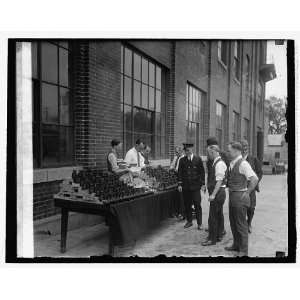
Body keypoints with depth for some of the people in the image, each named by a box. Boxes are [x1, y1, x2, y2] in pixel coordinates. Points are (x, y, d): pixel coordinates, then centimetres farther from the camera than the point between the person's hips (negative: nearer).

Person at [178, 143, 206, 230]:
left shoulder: (198, 159, 1)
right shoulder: (182, 160, 6)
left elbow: (202, 172, 3)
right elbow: (180, 173, 7)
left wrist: (203, 183, -2)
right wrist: (180, 184, -1)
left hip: (195, 186, -2)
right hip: (185, 186, 2)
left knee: (197, 205, 0)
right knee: (187, 205, 8)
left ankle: (199, 223, 11)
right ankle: (189, 221, 23)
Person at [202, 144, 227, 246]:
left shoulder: (219, 163, -17)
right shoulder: (216, 162, 13)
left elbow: (219, 181, -22)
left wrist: (213, 195, -23)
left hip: (218, 193, -10)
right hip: (217, 192, 10)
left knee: (213, 216, -3)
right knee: (218, 215, 18)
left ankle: (212, 239, 7)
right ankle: (218, 235, 30)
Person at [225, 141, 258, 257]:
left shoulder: (243, 164, -18)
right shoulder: (231, 163, 9)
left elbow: (254, 179, -23)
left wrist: (247, 192, -16)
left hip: (240, 196, -9)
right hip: (232, 195, 9)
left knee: (241, 224, 2)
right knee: (233, 222, 19)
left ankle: (243, 250, 16)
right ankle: (236, 245, 35)